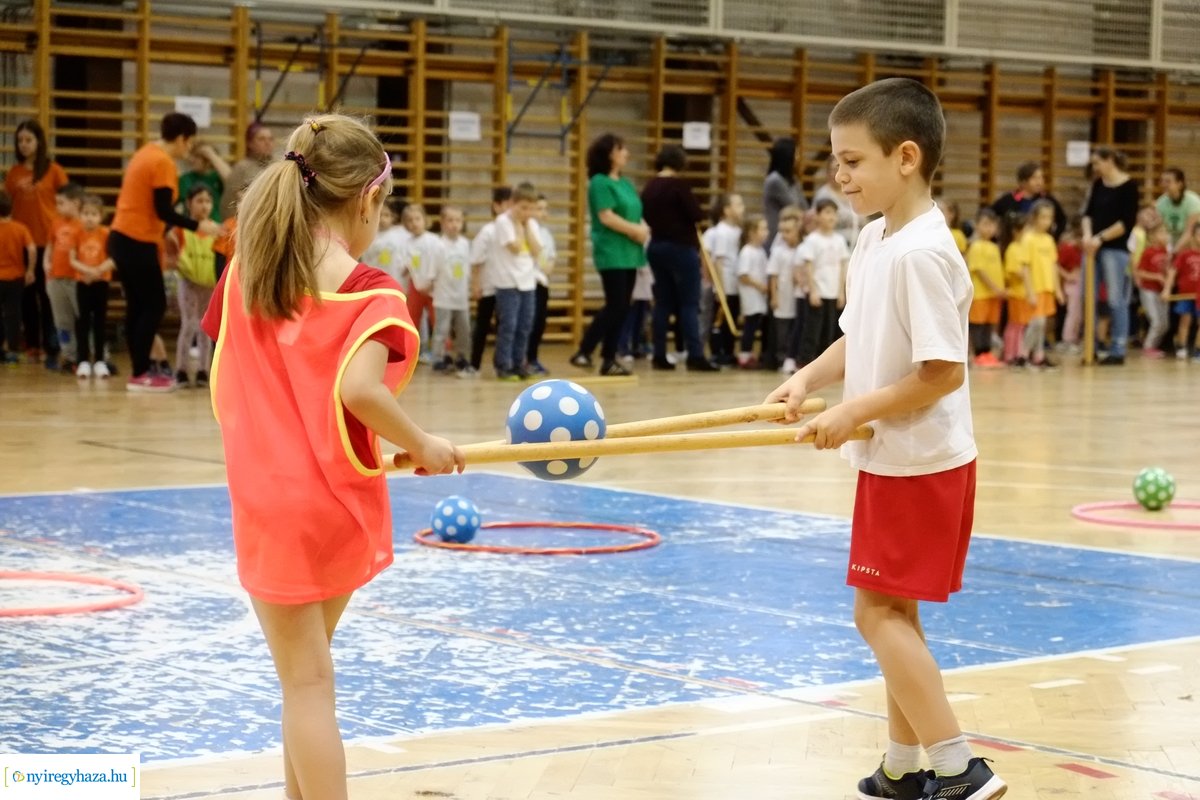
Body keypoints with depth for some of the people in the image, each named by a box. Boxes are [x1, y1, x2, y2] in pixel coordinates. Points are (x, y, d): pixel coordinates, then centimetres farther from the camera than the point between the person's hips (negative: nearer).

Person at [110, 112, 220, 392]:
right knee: (154, 305, -3)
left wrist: (165, 233, 22)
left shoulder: (146, 153, 14)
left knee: (138, 305, 13)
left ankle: (141, 370, 17)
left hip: (122, 238, 9)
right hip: (138, 242, -9)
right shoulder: (163, 162, -14)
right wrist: (198, 226, -14)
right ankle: (139, 375, -2)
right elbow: (163, 211, -18)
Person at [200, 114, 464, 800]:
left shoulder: (244, 271, 1)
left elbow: (228, 378, 7)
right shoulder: (370, 292, -13)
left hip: (265, 500, 1)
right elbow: (359, 388, -28)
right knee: (310, 669, 21)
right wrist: (422, 445, -14)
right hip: (340, 501, -1)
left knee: (306, 681, 6)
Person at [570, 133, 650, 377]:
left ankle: (609, 359, 10)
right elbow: (607, 217, -17)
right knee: (615, 305, -12)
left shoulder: (626, 183, 17)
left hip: (629, 253, 8)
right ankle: (583, 352, -5)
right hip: (611, 253, -8)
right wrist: (635, 230, -14)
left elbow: (636, 215, 17)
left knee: (623, 307, 6)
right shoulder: (600, 182, -9)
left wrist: (643, 229, -4)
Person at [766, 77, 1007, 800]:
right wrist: (808, 380, 1)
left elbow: (944, 372, -24)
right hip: (891, 462, 10)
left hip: (921, 462, -10)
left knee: (881, 612, -8)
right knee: (893, 613, 14)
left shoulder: (922, 253, -22)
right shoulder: (875, 240, 7)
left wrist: (854, 413, -19)